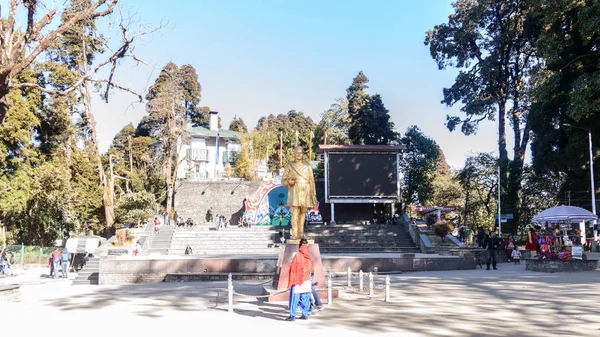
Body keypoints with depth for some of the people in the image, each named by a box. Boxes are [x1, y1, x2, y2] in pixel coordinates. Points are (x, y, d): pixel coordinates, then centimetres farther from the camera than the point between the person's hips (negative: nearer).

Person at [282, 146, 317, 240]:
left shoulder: (308, 166, 8)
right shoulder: (289, 165, 3)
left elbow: (311, 181, 9)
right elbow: (283, 180, 3)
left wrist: (314, 195, 2)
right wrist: (288, 181, -20)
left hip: (305, 192, 2)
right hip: (294, 192, -2)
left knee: (303, 212, 3)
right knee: (295, 213, -13)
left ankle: (300, 232, 13)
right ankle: (294, 234, -13)